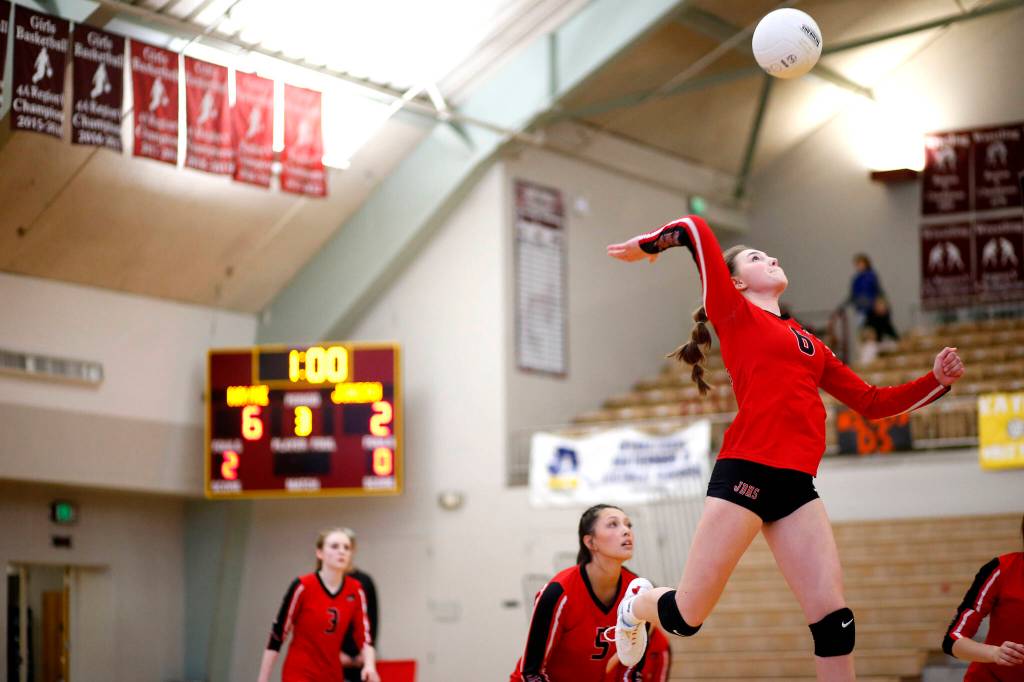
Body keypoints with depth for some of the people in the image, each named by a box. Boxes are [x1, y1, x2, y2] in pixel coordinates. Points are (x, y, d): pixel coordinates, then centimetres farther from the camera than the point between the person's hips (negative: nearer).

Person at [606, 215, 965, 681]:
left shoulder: (809, 343, 23)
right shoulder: (734, 313, 6)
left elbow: (872, 402, 26)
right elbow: (695, 230, -2)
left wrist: (937, 380, 17)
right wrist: (648, 244, 14)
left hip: (796, 485, 6)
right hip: (745, 473, -6)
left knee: (834, 619, -6)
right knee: (686, 616, 1)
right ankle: (638, 604, 37)